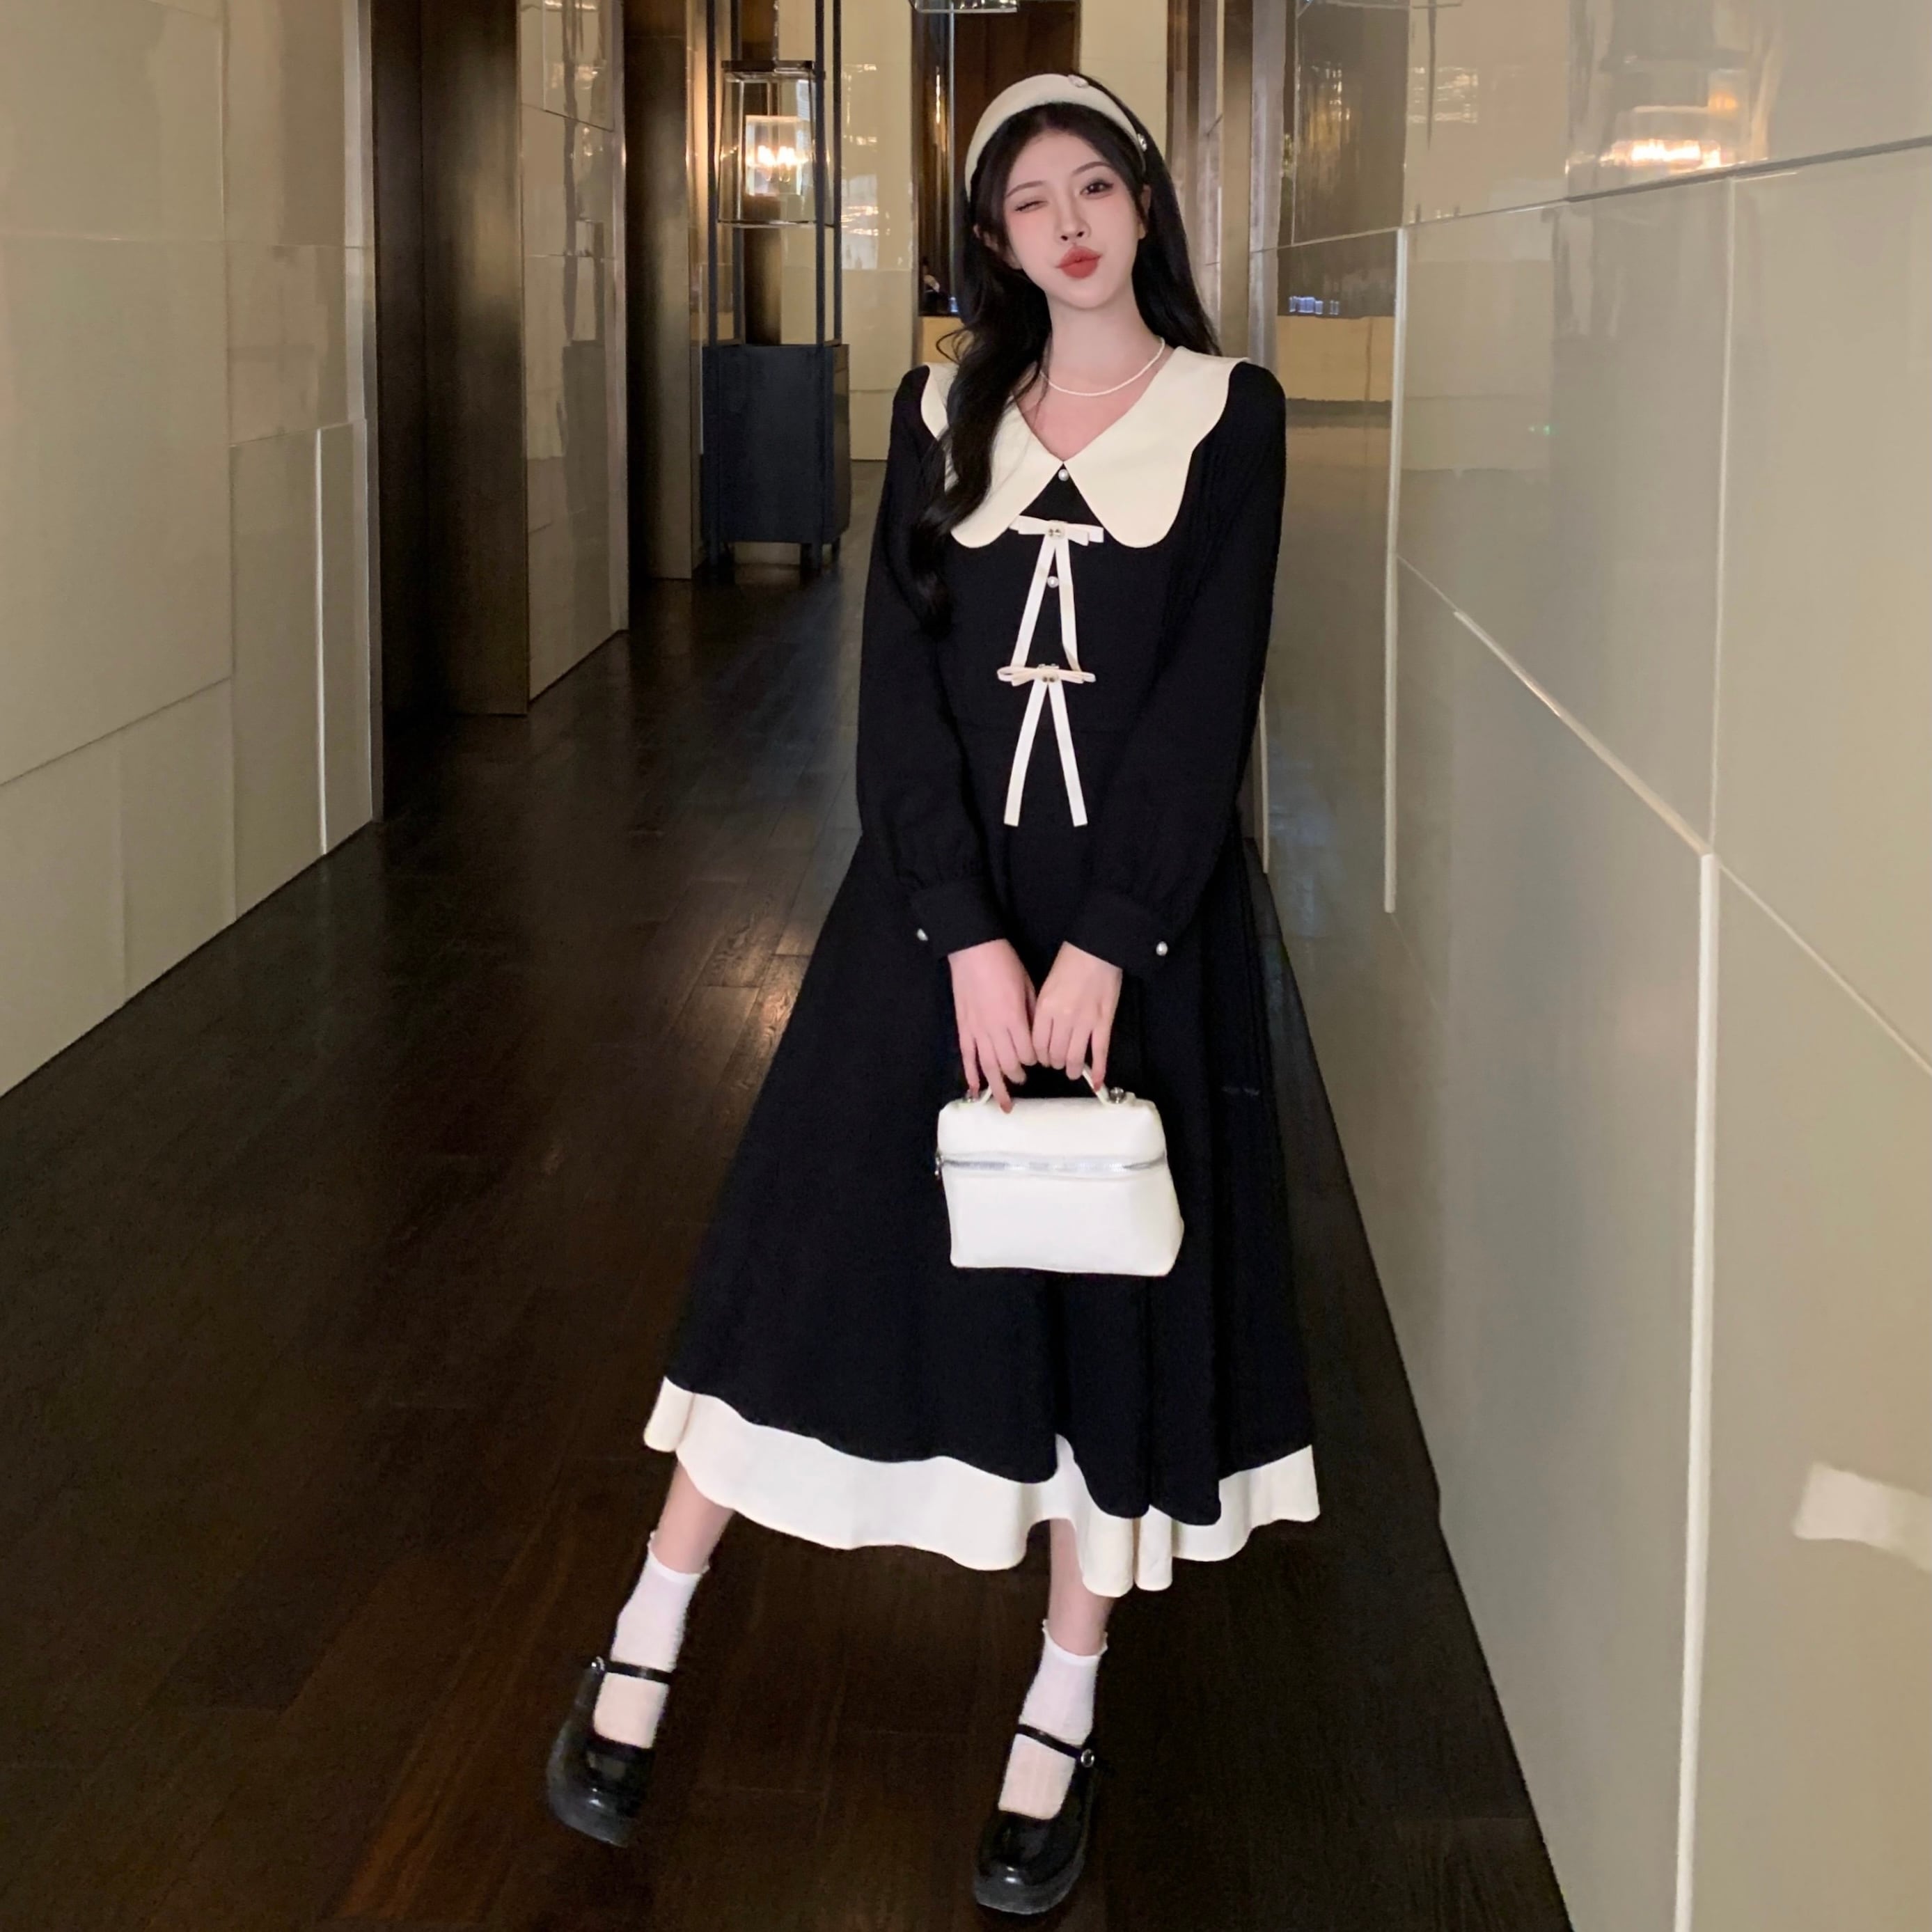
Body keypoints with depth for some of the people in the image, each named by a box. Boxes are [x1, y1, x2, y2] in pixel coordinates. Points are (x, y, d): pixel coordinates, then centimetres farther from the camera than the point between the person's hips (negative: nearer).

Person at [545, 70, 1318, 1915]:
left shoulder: (1226, 414, 0)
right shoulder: (944, 414, 6)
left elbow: (1207, 698, -8)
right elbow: (902, 683, -2)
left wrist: (1100, 947, -16)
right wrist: (967, 937, -14)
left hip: (1138, 911, -1)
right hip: (938, 896, 2)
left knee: (1112, 1293, 5)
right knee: (816, 1249, 3)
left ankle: (1060, 1731, 18)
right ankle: (643, 1656, 15)